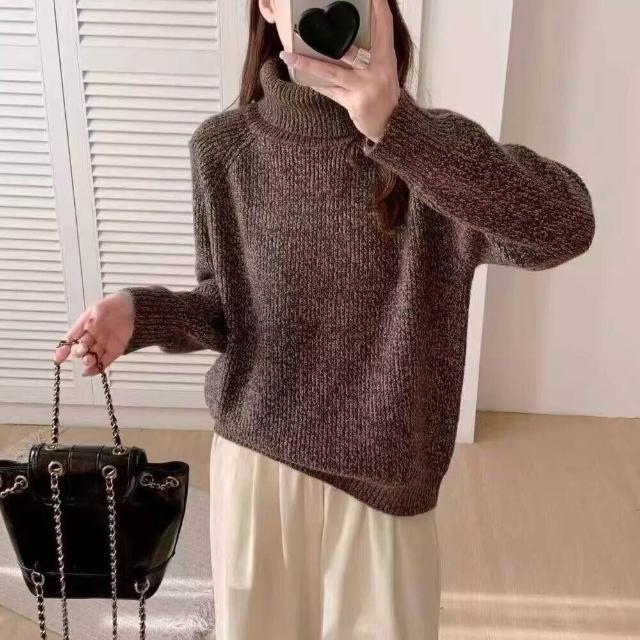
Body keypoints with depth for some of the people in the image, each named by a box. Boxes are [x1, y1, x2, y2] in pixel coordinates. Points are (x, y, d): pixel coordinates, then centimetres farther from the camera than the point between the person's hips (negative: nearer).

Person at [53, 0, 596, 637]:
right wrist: (141, 312, -17)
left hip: (381, 472, -1)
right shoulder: (223, 147, -7)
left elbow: (566, 226, -31)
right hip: (254, 459, 2)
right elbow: (225, 305, 3)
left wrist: (397, 129, -40)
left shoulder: (425, 145, -14)